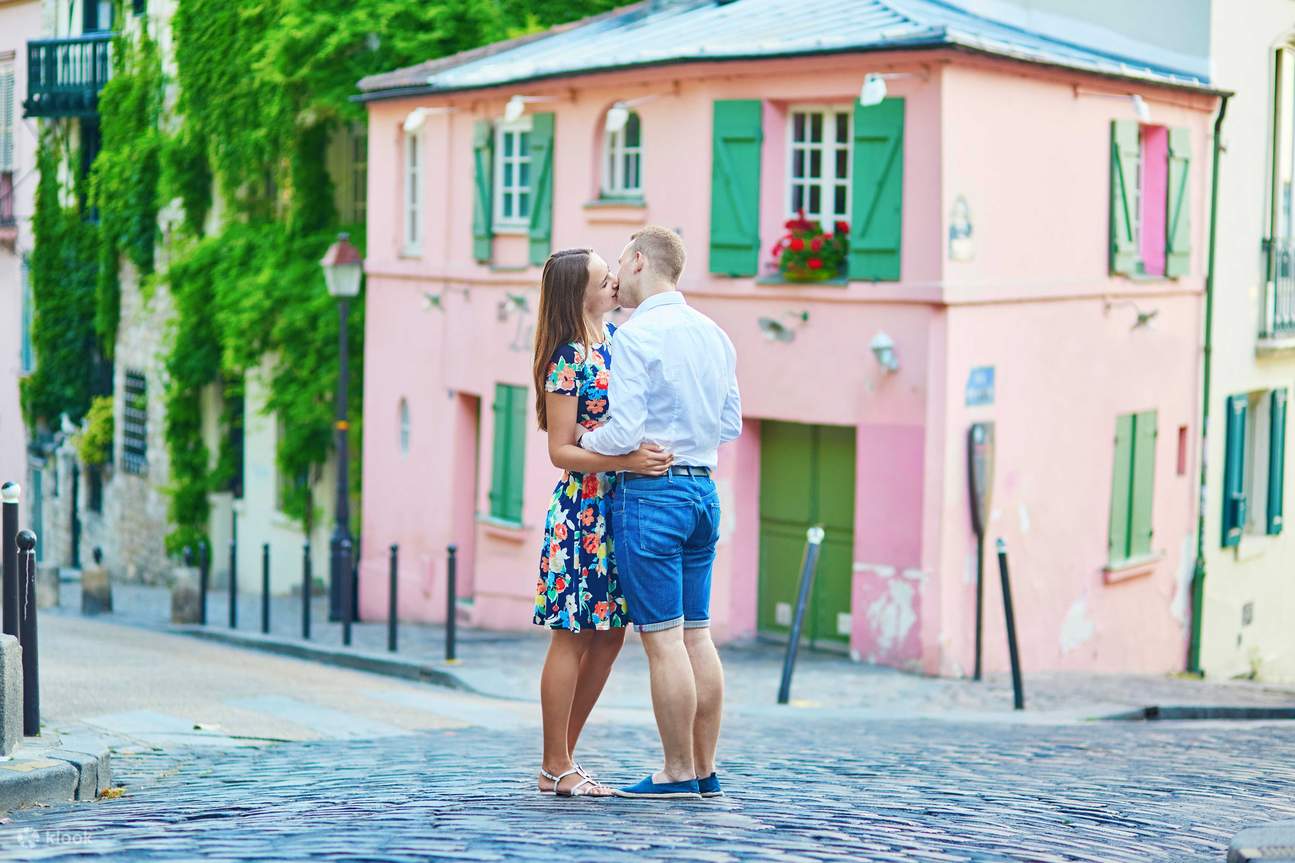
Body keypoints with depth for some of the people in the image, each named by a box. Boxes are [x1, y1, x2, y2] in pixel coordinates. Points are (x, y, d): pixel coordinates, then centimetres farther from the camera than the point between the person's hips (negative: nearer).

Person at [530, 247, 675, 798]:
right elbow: (560, 451, -15)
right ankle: (555, 768, 5)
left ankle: (563, 758, 19)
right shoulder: (568, 362, -13)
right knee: (572, 639, -3)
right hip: (581, 508, -8)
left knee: (609, 637, 10)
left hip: (617, 508, 8)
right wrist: (626, 461, -26)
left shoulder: (617, 338, 8)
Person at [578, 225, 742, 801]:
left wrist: (582, 440, 2)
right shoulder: (714, 335, 11)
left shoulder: (634, 335, -13)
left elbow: (623, 433, -17)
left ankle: (678, 773, 0)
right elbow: (731, 424, 15)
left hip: (650, 492, -8)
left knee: (663, 639, -3)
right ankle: (705, 770, 14)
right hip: (703, 488, 8)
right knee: (697, 634, 11)